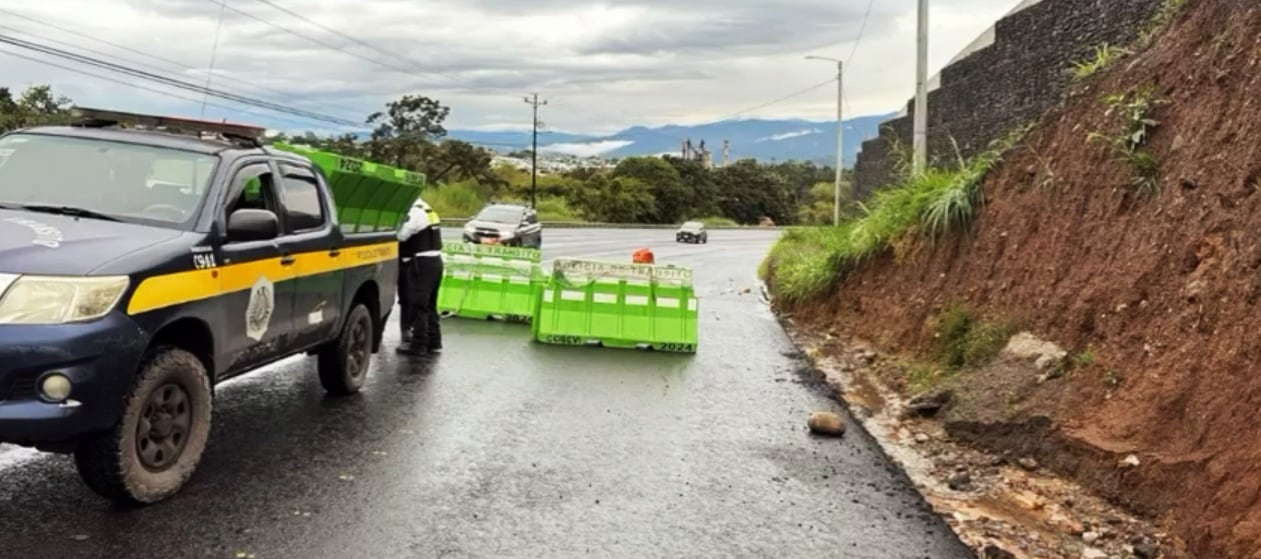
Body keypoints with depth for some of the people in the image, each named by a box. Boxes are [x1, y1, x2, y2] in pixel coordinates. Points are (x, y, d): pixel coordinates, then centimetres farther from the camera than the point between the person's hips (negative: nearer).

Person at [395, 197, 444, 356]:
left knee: (418, 305, -5)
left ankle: (418, 344, -3)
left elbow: (399, 235, -18)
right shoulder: (426, 210, 18)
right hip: (435, 261, 10)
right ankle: (433, 342, 21)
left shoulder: (415, 213, -14)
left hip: (422, 263, -10)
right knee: (429, 305, 16)